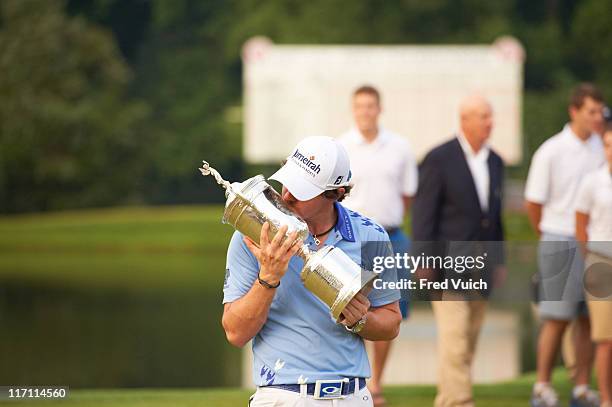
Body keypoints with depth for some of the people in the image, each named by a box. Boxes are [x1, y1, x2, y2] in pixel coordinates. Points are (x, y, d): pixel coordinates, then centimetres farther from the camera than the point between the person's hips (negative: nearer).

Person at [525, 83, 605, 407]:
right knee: (557, 318, -3)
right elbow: (533, 204, 0)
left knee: (589, 319, 4)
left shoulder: (602, 149, 3)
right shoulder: (551, 152, -9)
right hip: (560, 243, -4)